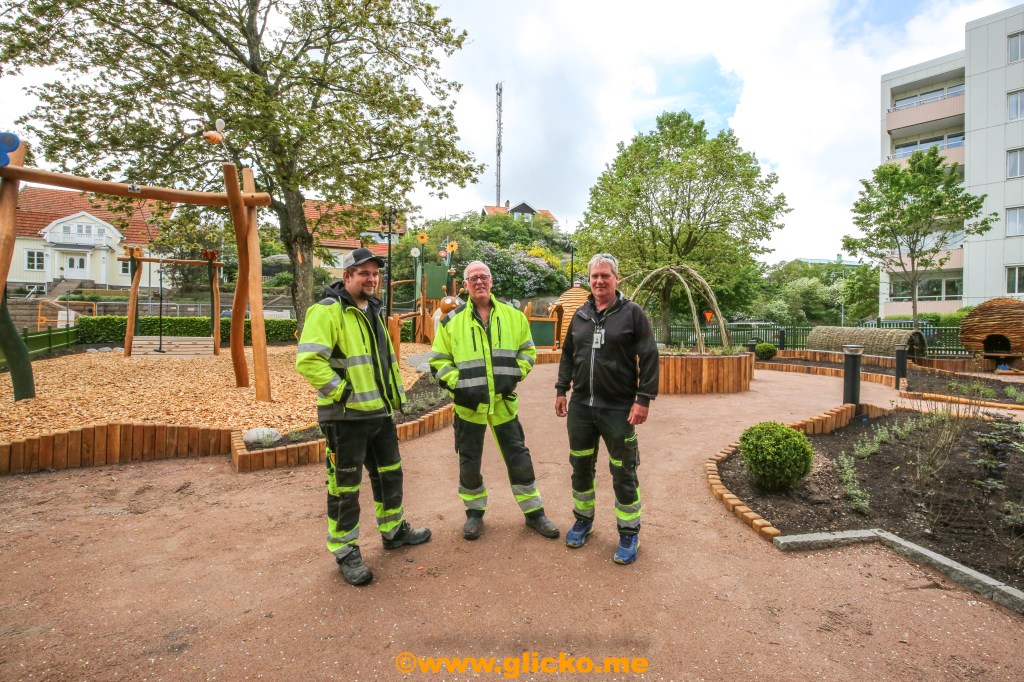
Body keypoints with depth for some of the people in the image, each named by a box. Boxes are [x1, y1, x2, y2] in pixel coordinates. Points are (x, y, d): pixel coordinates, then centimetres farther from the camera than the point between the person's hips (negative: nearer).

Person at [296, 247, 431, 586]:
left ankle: (393, 530, 40)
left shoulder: (373, 311, 15)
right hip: (346, 416, -8)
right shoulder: (327, 311, -14)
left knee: (389, 474, 21)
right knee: (345, 487, 6)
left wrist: (395, 395, 18)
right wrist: (342, 392, -22)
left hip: (380, 412, 9)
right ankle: (345, 552, 24)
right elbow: (308, 361, -24)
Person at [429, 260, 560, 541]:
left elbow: (527, 350, 10)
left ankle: (534, 513, 26)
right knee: (470, 462, 11)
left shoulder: (513, 316, 3)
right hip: (469, 404, -1)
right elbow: (438, 361, 1)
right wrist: (458, 384, -12)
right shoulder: (452, 321, -2)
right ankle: (474, 513, 33)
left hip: (504, 401, 1)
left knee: (519, 458, 9)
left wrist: (514, 375, -5)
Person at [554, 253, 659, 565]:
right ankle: (583, 519, 35)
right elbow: (568, 355, 16)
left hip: (619, 409, -4)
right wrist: (561, 390, 11)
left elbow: (649, 358, -8)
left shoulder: (632, 313, -5)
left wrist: (643, 399, -13)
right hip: (581, 405, 5)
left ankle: (629, 533, 24)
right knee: (581, 466, 15)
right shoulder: (580, 315, 9)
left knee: (623, 473, 6)